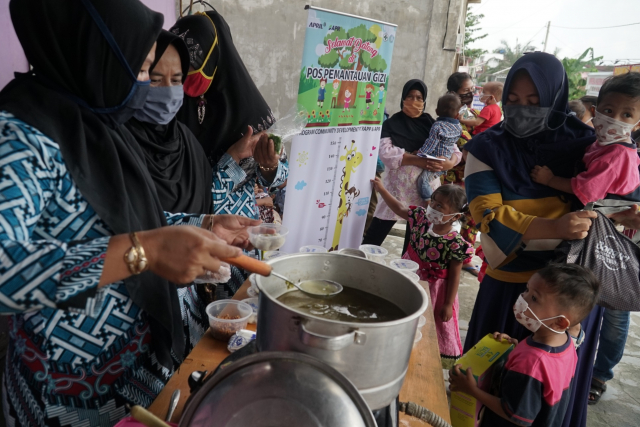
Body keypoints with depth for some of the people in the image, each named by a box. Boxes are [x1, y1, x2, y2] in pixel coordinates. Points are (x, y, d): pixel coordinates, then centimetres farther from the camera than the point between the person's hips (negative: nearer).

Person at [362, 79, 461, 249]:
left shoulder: (431, 124, 9)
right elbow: (387, 153, -14)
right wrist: (419, 161, -22)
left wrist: (449, 163, -16)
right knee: (375, 235, -4)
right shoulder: (391, 124, 1)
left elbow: (455, 150, 8)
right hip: (398, 187, -3)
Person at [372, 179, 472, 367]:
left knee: (431, 327, 13)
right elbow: (400, 209, 3)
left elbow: (454, 275, -19)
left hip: (434, 289, -6)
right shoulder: (422, 218, -13)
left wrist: (448, 304, -14)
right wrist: (381, 189, 0)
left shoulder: (456, 243, -27)